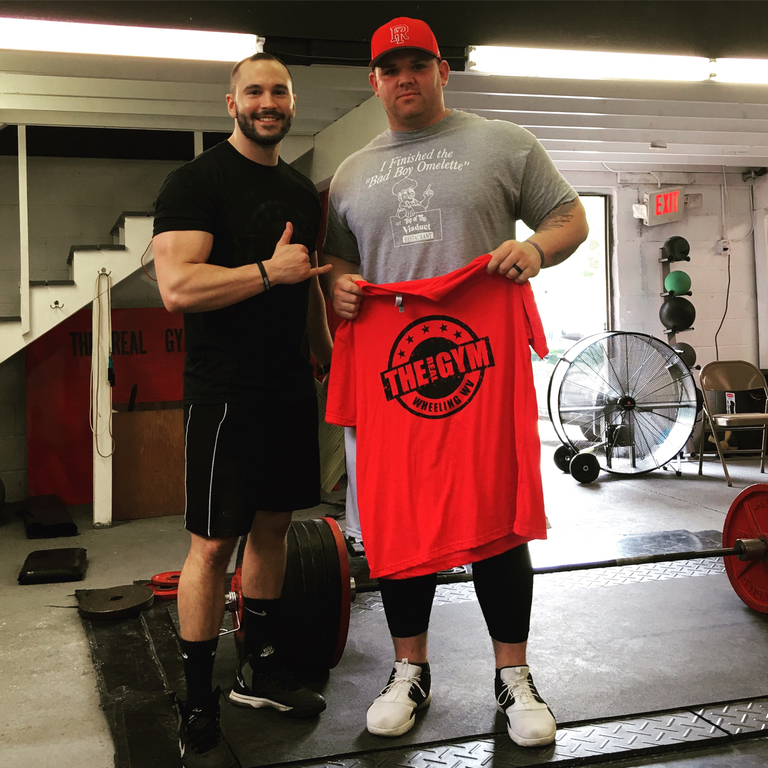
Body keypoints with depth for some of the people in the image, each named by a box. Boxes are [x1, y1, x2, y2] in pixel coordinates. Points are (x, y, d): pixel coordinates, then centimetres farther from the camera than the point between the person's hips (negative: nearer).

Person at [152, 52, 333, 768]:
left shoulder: (302, 191, 15)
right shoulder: (196, 181, -9)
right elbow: (177, 288, -22)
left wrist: (328, 361, 24)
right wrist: (268, 271, -21)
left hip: (290, 388, 8)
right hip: (225, 392, -7)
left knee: (272, 526, 14)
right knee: (214, 543, -3)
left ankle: (259, 668, 30)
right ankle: (198, 710, 9)